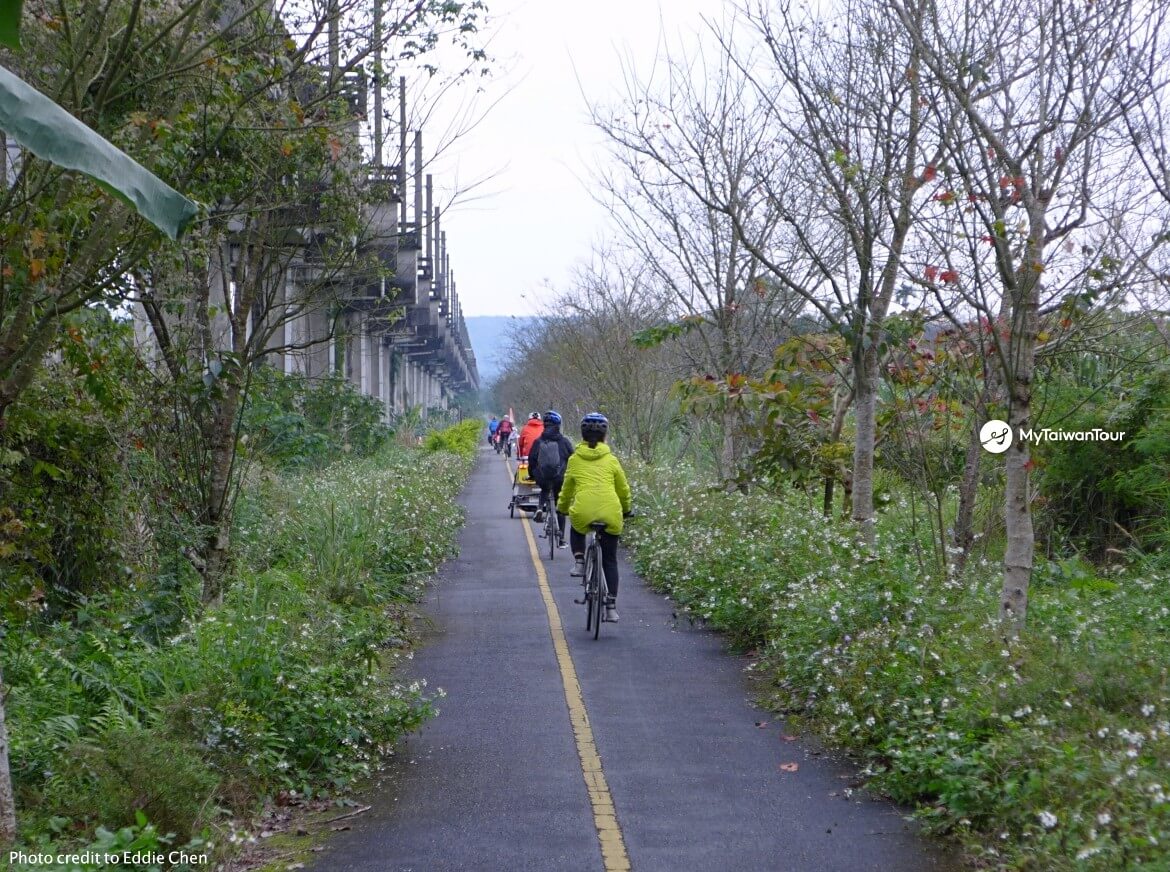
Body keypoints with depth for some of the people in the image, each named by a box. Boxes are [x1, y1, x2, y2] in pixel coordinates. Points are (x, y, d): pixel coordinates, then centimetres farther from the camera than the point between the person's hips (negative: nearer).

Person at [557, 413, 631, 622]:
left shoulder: (575, 459, 12)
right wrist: (626, 510, 38)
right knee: (610, 561, 15)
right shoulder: (611, 460, 12)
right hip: (611, 514, 0)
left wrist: (562, 507, 41)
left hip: (583, 511, 0)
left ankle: (579, 561, 13)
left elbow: (567, 488, 22)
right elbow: (623, 489, 20)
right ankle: (611, 607, 9)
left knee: (576, 529, 37)